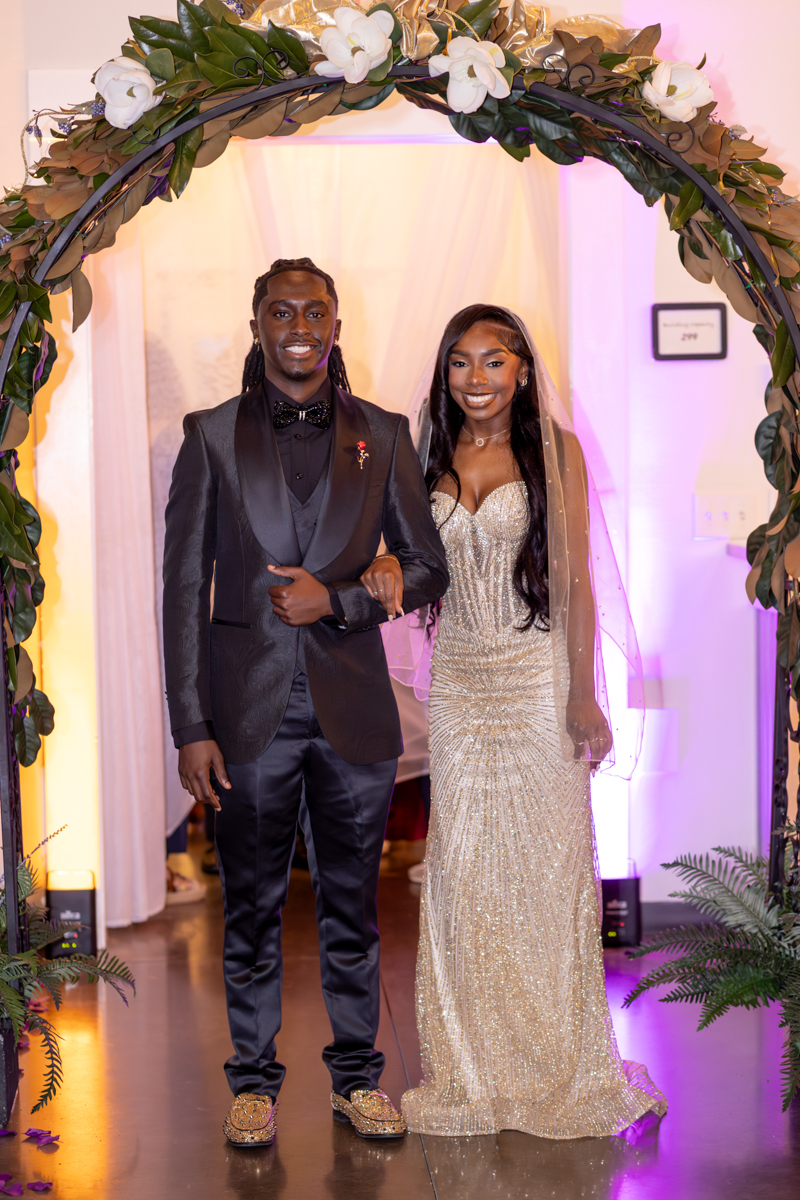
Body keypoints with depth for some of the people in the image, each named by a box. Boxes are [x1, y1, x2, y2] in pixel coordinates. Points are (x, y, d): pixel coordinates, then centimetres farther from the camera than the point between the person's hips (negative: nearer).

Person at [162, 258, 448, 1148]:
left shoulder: (382, 435, 6)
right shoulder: (212, 435, 2)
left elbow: (427, 570, 7)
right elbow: (184, 586, 0)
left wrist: (337, 600, -11)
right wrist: (189, 726, -6)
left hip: (352, 705, 1)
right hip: (250, 707, -1)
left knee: (352, 905, 11)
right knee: (252, 906, 9)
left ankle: (357, 1075, 26)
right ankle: (254, 1079, 23)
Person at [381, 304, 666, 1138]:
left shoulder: (555, 453, -2)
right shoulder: (438, 460, 9)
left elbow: (575, 580, -6)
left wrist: (583, 695, -10)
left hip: (535, 673, -4)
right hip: (457, 679, 4)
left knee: (544, 862, 1)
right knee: (460, 866, 5)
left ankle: (560, 1061, 16)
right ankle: (475, 1064, 17)